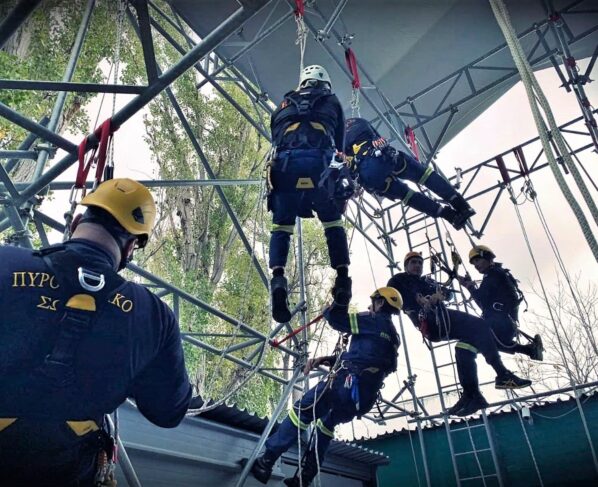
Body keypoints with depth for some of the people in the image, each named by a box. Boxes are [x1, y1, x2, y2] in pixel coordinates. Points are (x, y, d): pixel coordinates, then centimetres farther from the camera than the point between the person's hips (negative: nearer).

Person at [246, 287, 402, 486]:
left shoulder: (375, 321, -3)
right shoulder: (393, 336, 23)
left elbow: (336, 318, -5)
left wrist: (337, 305, 17)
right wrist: (326, 360, 16)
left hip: (348, 383, -9)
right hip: (364, 398, 9)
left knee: (301, 412, 0)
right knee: (327, 423, 26)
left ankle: (265, 462, 0)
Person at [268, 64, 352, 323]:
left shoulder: (284, 104, 32)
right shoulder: (332, 103, 28)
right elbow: (340, 143, 28)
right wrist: (340, 178, 38)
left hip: (285, 161, 1)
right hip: (320, 161, 0)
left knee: (281, 226, 6)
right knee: (333, 223, 14)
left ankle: (278, 278, -15)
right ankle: (342, 277, 1)